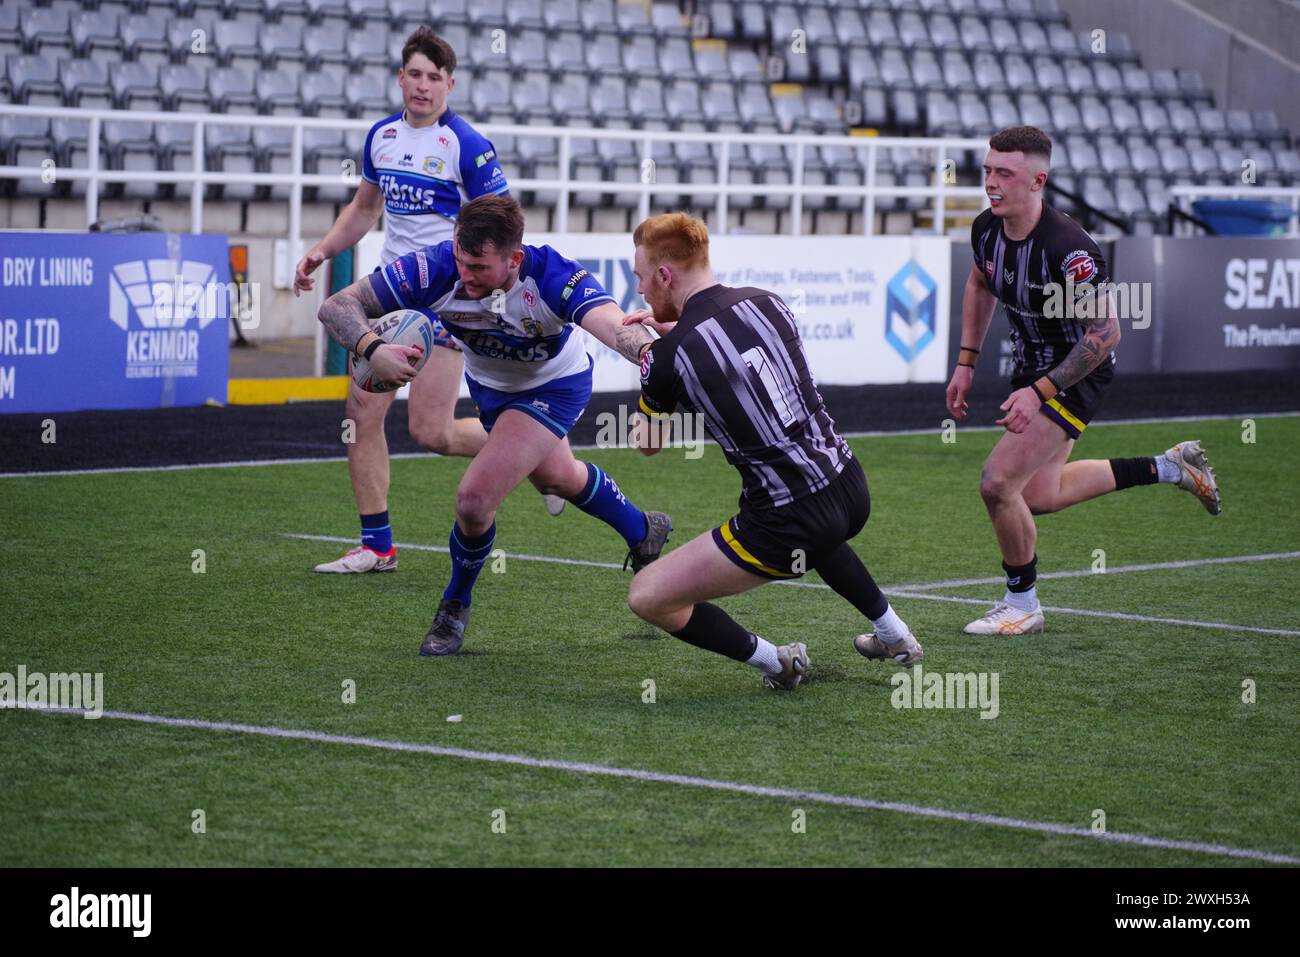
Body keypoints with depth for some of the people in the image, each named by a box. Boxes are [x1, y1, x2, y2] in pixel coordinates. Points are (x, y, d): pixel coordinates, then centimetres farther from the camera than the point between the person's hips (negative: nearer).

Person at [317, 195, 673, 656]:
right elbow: (338, 306, -33)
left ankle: (456, 606, 12)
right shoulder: (434, 268, -35)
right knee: (557, 477, 29)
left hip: (553, 385, -5)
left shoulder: (552, 276, -42)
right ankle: (642, 531, 61)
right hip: (488, 382, 5)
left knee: (475, 497, -19)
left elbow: (614, 327, -58)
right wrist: (372, 348, -54)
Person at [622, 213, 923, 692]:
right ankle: (895, 634, 50)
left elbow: (649, 444, 8)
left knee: (647, 596, 1)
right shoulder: (765, 303, 3)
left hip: (787, 534, -7)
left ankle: (774, 661, 7)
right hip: (850, 490, 7)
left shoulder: (667, 357, -13)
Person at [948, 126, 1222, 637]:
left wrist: (1040, 392, -28)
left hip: (1077, 373, -9)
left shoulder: (1068, 248, -32)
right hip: (1031, 364, 9)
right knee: (1038, 496, 18)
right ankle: (1168, 467, 33)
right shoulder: (986, 228, -9)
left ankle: (1022, 604, 6)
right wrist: (966, 362, 9)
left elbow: (1106, 332, -27)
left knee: (999, 483, -16)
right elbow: (979, 285, 14)